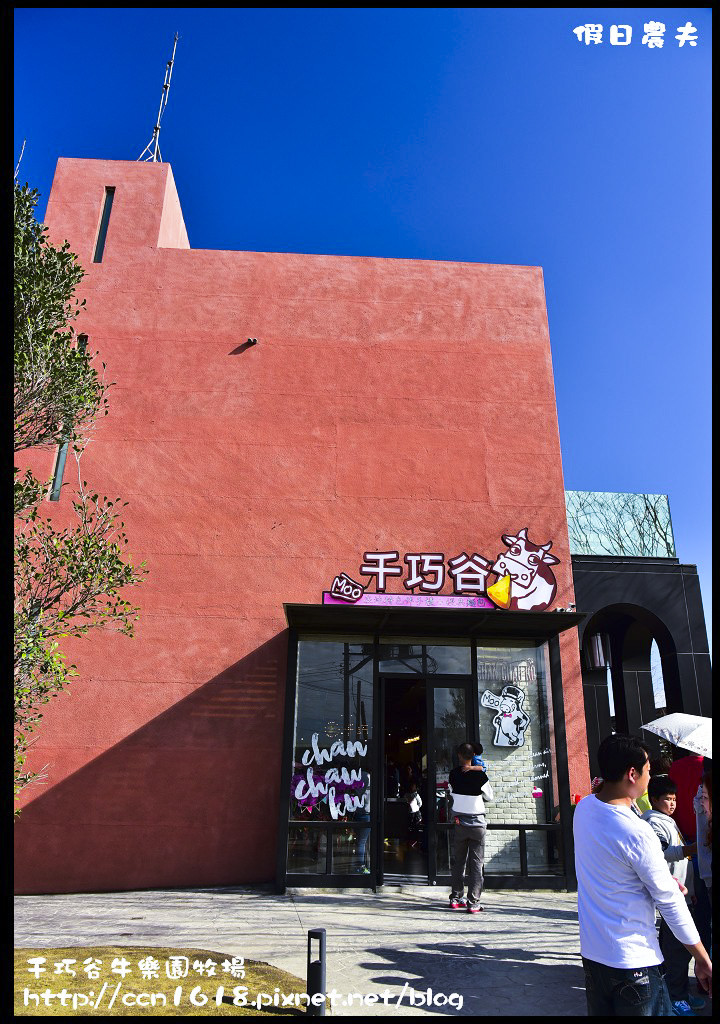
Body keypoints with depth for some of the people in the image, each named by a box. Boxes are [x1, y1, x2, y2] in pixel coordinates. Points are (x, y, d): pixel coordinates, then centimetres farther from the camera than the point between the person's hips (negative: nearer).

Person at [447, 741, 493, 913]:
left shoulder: (454, 774, -4)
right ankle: (473, 902, 0)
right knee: (476, 863, 3)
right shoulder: (480, 775, -11)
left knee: (458, 861, 14)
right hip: (477, 823, -2)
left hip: (458, 822, 3)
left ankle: (455, 898, 19)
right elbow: (490, 798, 3)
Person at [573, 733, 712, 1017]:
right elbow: (670, 901, -15)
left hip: (591, 951, 7)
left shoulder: (583, 808, -2)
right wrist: (703, 959, -3)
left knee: (600, 1011, 19)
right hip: (632, 961, -7)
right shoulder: (637, 833, -24)